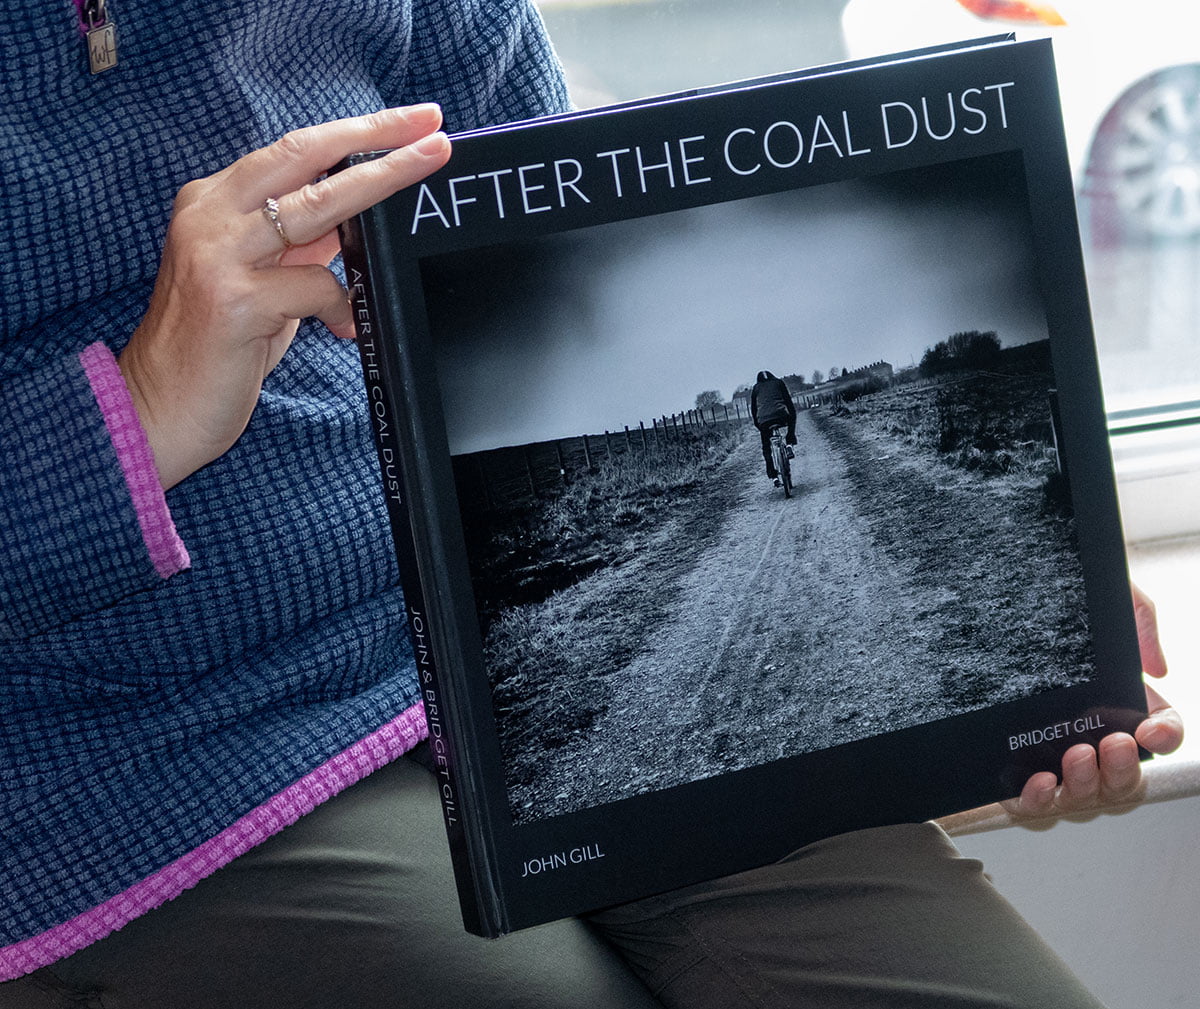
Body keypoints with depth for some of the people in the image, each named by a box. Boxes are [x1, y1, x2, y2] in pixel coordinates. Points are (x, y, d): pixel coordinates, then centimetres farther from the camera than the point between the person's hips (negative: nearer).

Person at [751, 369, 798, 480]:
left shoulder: (756, 388, 23)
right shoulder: (778, 382, 21)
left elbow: (753, 408, 21)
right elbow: (788, 400, 18)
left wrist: (757, 425, 27)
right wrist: (793, 415, 25)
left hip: (764, 420, 1)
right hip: (781, 416, -1)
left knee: (766, 447, 17)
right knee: (791, 418, 33)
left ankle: (771, 473, 5)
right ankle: (790, 443, 14)